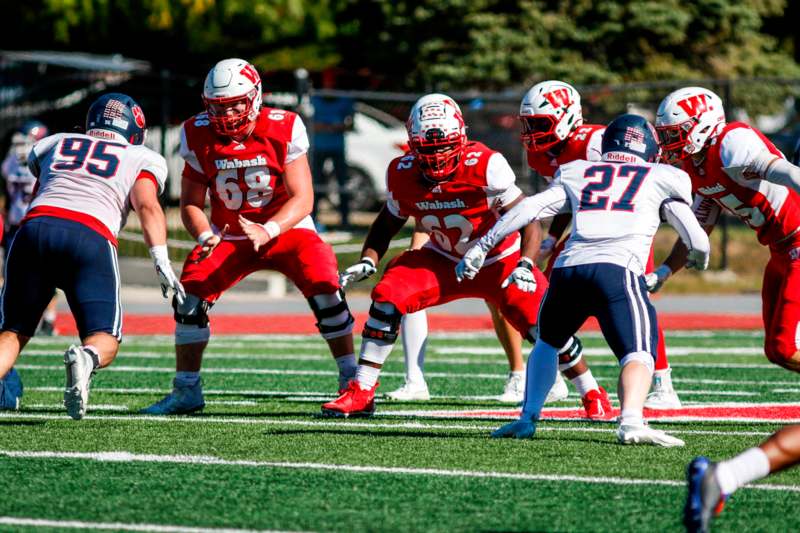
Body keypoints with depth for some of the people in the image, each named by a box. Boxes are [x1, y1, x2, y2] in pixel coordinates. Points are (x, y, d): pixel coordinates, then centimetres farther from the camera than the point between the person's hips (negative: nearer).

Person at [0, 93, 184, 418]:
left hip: (34, 230, 3)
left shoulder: (53, 144, 30)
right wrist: (161, 260, -9)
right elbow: (147, 205, 2)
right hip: (91, 238, -2)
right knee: (105, 341, 4)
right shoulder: (143, 159, 21)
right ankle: (86, 358, -32)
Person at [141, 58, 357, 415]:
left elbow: (302, 199, -18)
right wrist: (205, 237, -25)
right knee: (191, 292, -16)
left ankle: (351, 381, -9)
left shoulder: (283, 129, -18)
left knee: (324, 285, -25)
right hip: (229, 236, 2)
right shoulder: (199, 135, -10)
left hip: (285, 229, -2)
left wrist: (267, 231, -35)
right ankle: (186, 391, -1)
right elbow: (191, 202, -4)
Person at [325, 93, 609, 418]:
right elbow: (387, 224, 4)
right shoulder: (402, 174, -14)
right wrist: (368, 262, -13)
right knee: (387, 297, -19)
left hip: (500, 263, -3)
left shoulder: (486, 166, -29)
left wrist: (525, 266, -40)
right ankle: (361, 394, -10)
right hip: (445, 262, 3)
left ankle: (591, 392, 14)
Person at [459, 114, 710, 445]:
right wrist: (698, 258, 42)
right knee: (638, 353, -10)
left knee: (547, 342, 27)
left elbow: (529, 209, 16)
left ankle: (528, 418, 17)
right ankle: (631, 421, -36)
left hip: (568, 269, 4)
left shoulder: (578, 175, 26)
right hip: (618, 271, -3)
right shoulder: (660, 179, 21)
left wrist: (482, 247, 19)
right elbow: (698, 243, 19)